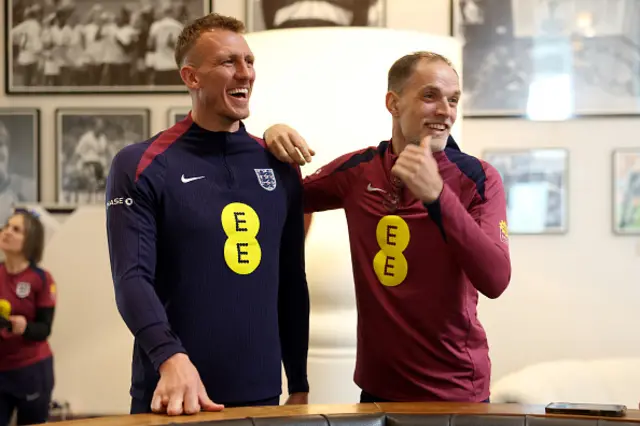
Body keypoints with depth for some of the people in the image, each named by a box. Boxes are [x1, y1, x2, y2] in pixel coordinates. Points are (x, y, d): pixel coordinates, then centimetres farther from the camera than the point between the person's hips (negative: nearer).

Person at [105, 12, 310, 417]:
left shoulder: (281, 169, 9)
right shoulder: (141, 166, -5)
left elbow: (292, 283, 14)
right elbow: (132, 278, -14)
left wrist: (299, 384, 13)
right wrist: (171, 359, -30)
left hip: (261, 391, 4)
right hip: (175, 397, -4)